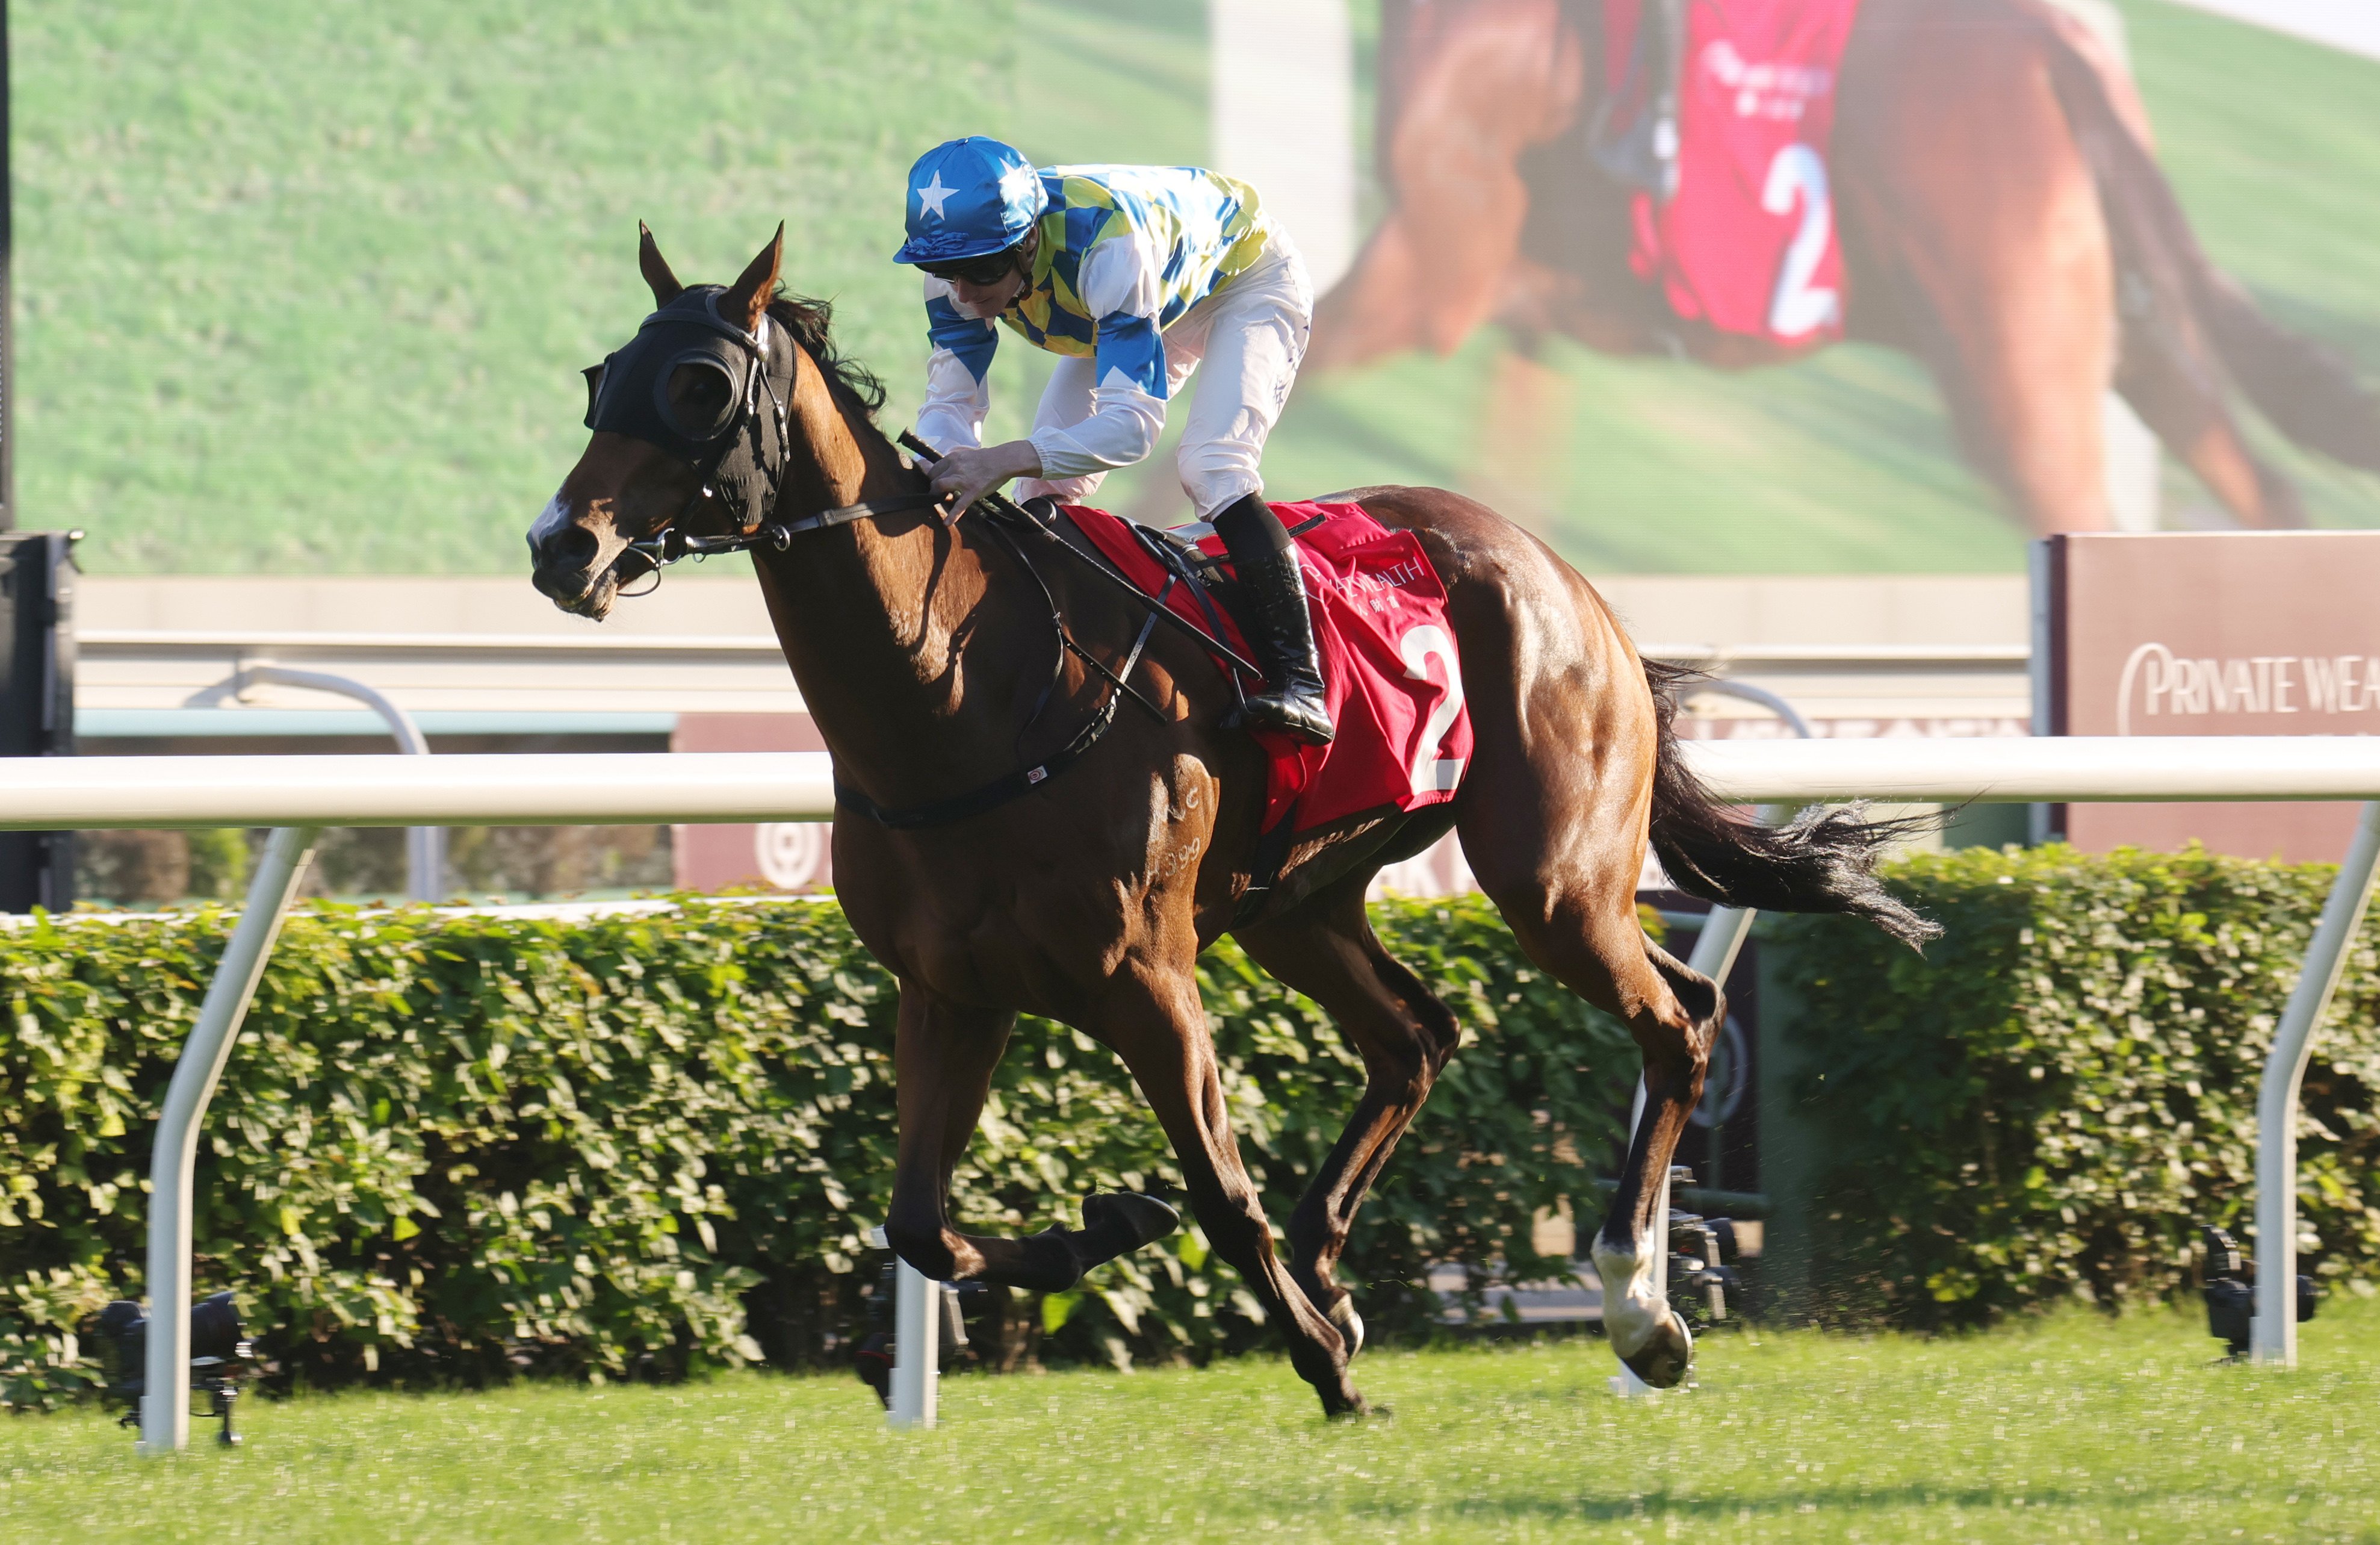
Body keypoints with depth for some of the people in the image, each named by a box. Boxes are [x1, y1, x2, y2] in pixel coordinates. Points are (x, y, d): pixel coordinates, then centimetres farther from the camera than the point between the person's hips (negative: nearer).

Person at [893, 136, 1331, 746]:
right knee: (1047, 480, -5)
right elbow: (950, 399, -21)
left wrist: (1007, 460, -64)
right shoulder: (962, 262, -26)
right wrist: (936, 474, -45)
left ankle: (1298, 682, -32)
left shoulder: (1107, 241, -46)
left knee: (1211, 465, -28)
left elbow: (1135, 421, -50)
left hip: (1248, 278, -7)